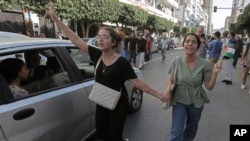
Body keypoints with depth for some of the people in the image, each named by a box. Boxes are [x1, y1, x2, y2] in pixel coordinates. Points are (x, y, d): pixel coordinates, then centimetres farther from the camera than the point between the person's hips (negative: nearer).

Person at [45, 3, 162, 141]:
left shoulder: (122, 62, -21)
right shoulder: (97, 55, -8)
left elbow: (138, 82, -19)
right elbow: (76, 39, -8)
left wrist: (159, 95, -22)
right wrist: (55, 18, -8)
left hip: (118, 105, -5)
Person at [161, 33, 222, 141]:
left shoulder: (205, 64, -14)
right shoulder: (177, 62, -13)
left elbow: (209, 87, -8)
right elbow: (171, 80, -2)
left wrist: (215, 73, -24)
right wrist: (167, 89, -22)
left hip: (196, 102, 1)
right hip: (179, 100, -1)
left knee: (191, 127, 26)